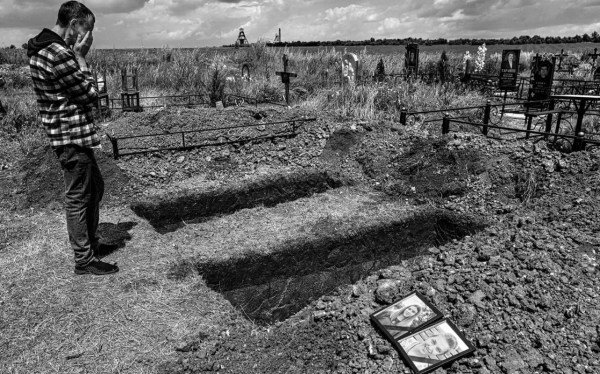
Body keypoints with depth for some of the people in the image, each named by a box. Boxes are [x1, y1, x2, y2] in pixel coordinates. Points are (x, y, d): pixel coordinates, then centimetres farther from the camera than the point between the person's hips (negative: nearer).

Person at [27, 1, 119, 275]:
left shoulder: (45, 48, 12)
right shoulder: (58, 53, -20)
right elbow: (90, 93, -15)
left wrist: (78, 56, 4)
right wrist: (80, 57, -8)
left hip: (75, 135, 10)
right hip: (72, 138, -10)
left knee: (94, 188, 20)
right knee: (78, 197, 0)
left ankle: (90, 243, 34)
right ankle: (84, 260, 14)